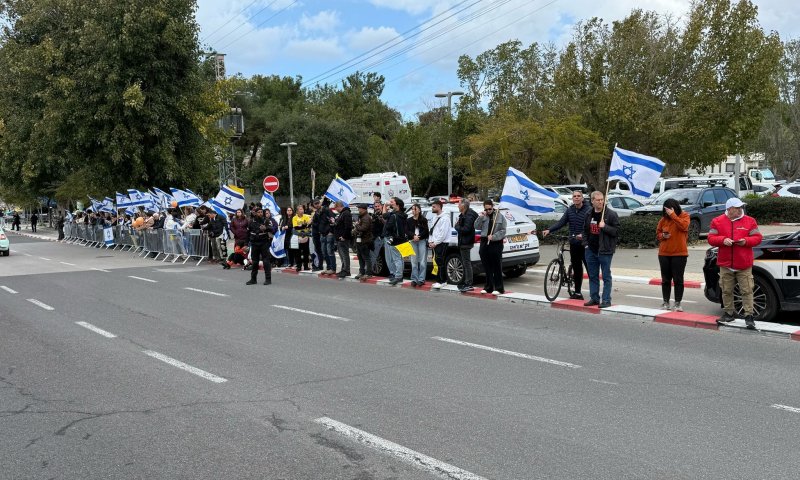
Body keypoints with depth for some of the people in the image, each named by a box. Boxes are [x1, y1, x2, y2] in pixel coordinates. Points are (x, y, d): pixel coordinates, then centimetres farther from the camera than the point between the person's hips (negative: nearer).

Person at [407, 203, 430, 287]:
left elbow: (426, 231, -2)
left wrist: (418, 236, -15)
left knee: (422, 261, -4)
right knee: (414, 261, 3)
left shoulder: (424, 220, 4)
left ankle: (421, 279, -2)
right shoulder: (409, 220, 12)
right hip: (412, 242, 3)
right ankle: (414, 279, 6)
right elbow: (407, 231, 3)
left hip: (422, 241, -3)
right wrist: (413, 236, -13)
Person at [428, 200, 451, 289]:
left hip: (442, 243, -9)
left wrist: (435, 243, -15)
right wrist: (430, 241, 7)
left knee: (440, 262, -10)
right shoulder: (434, 217, 18)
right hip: (434, 243, 9)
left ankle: (441, 281, -8)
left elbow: (443, 233, -17)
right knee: (437, 261, 8)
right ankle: (443, 280, 14)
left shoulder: (445, 218, -11)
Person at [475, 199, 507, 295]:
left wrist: (493, 237, -16)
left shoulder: (500, 216, 0)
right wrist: (480, 218, -13)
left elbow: (503, 231, -3)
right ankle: (488, 287, 19)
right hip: (484, 243, 4)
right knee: (487, 267, 9)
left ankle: (499, 288, 4)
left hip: (496, 243, -4)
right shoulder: (483, 216, 8)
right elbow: (477, 227, 0)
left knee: (497, 267, -1)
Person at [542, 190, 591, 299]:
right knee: (576, 269, 12)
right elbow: (561, 222, 6)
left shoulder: (588, 210, -8)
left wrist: (583, 234, -35)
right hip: (573, 243, 6)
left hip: (585, 243, -6)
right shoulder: (570, 210, 10)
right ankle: (577, 293, 19)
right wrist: (549, 230, -7)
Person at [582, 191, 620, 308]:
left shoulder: (611, 214, -6)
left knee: (606, 276, 0)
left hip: (605, 250, -6)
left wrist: (605, 226, -20)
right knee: (593, 276, 12)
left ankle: (606, 300, 4)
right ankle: (594, 298, 21)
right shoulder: (589, 214, 11)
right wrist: (586, 244, 9)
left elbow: (616, 230, -9)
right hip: (591, 250, 6)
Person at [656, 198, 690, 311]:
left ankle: (677, 303, 6)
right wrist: (663, 235, -8)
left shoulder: (684, 216, -1)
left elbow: (684, 226, -21)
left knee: (678, 279, -1)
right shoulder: (664, 219, 6)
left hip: (679, 253, -3)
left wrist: (673, 215, -20)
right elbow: (658, 234, 14)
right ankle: (666, 302, 18)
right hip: (664, 253, 3)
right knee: (665, 279, 9)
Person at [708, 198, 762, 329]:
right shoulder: (717, 222, 4)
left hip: (744, 265, -1)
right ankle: (728, 313, 22)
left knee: (746, 291, -3)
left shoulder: (750, 221, 4)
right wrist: (723, 240, -15)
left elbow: (757, 238, 3)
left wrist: (746, 241, -15)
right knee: (726, 291, 9)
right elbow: (711, 238, 2)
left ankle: (749, 316, 1)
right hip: (725, 264, 1)